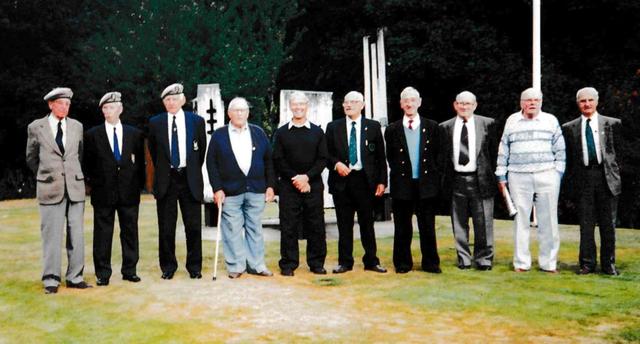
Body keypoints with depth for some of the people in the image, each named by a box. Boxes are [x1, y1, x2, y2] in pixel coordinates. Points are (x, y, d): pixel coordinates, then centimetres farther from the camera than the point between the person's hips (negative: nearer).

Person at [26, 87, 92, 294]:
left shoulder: (77, 126, 9)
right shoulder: (36, 127, 2)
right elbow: (31, 158, 13)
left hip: (75, 186, 3)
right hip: (50, 188, -2)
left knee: (76, 234, 3)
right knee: (51, 235, -1)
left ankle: (74, 277, 10)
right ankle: (51, 279, 7)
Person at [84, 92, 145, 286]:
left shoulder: (134, 134, 9)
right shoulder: (92, 135, 5)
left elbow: (140, 162, 10)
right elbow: (87, 164, 7)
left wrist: (139, 185, 4)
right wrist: (93, 184, -1)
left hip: (129, 192, 2)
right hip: (103, 193, -1)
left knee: (130, 232, 6)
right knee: (102, 234, 2)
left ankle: (129, 270, 16)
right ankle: (102, 273, 9)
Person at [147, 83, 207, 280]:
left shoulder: (196, 121, 4)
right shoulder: (155, 123, 4)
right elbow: (152, 150, 16)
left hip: (190, 180, 0)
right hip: (165, 180, 0)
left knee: (193, 225, 3)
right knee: (166, 227, 4)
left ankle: (194, 266, 15)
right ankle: (168, 266, 17)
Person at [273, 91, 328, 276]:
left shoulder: (317, 132, 9)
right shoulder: (281, 132, 7)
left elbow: (323, 159, 2)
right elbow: (278, 161, 1)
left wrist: (307, 177, -12)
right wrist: (295, 179, -9)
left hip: (313, 186, 1)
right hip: (288, 186, -1)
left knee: (316, 226, 3)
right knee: (288, 227, 0)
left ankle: (317, 263, 13)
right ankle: (288, 264, 8)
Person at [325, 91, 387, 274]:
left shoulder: (373, 126, 6)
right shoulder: (333, 127, 8)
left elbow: (381, 156, 5)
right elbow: (327, 154, 9)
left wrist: (382, 181, -1)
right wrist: (336, 164, -11)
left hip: (365, 180, -1)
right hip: (342, 180, 1)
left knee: (367, 223, 5)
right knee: (344, 224, 5)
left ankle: (371, 261, 14)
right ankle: (345, 262, 13)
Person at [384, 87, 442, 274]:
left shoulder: (431, 127, 5)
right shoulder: (392, 129, 5)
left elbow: (437, 155, 8)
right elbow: (390, 158, 9)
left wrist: (432, 176, 3)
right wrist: (398, 174, 2)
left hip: (426, 184, 0)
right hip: (402, 184, 0)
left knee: (428, 227, 4)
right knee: (402, 228, 5)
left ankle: (430, 263, 14)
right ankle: (403, 263, 15)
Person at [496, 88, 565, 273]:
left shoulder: (550, 120, 9)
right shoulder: (512, 121, 11)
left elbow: (560, 149, 10)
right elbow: (503, 150, 12)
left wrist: (558, 173, 2)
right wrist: (501, 176, 8)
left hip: (547, 176, 0)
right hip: (518, 177, 0)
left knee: (548, 221, 1)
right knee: (520, 220, 2)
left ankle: (548, 262, 10)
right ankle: (521, 263, 10)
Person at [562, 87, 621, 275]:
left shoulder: (612, 124, 7)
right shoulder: (569, 128, 8)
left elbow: (617, 151, 9)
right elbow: (568, 157, 9)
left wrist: (614, 172, 4)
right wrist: (571, 181, 3)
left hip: (606, 177, 0)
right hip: (583, 178, 0)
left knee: (608, 223, 5)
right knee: (586, 224, 3)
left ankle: (608, 263, 15)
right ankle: (587, 263, 11)